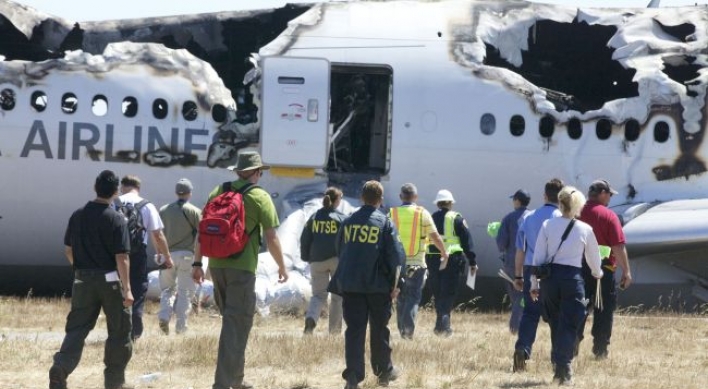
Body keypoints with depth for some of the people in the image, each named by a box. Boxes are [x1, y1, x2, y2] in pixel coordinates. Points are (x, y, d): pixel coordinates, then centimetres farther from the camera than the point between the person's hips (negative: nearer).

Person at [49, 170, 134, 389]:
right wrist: (126, 288, -14)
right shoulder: (116, 219, -12)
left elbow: (68, 249, 10)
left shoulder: (78, 215, 2)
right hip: (109, 279, -4)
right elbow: (121, 257, -15)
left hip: (83, 280, 4)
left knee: (77, 327, 6)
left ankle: (60, 366, -17)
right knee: (119, 330, 9)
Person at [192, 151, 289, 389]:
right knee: (236, 326, -5)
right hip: (242, 268, -6)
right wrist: (282, 267, 8)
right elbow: (271, 239, -5)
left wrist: (197, 263, 15)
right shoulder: (260, 197, -5)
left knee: (231, 321, 20)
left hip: (216, 265, 6)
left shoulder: (218, 192, 9)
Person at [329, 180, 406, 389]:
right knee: (379, 329, 11)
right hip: (377, 285, -2)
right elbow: (396, 255, -7)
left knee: (354, 329, 1)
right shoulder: (385, 223, -4)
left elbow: (339, 251, 15)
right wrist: (394, 284, 1)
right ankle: (384, 372, 24)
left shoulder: (349, 222, 6)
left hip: (350, 284, 2)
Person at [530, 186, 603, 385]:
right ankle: (563, 368, -12)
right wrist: (597, 273, 34)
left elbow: (538, 257, 1)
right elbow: (593, 258, 12)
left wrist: (534, 284, 8)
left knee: (556, 324, 16)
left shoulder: (548, 225, 0)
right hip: (572, 278, -2)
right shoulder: (585, 229, -1)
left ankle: (558, 367, 22)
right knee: (568, 326, 0)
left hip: (550, 277, 2)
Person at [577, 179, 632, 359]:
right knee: (604, 310, 5)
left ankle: (573, 345, 5)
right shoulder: (608, 216, -9)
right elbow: (618, 246, -13)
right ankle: (600, 349, 5)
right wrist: (626, 271, -8)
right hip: (603, 269, -4)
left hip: (578, 268, 4)